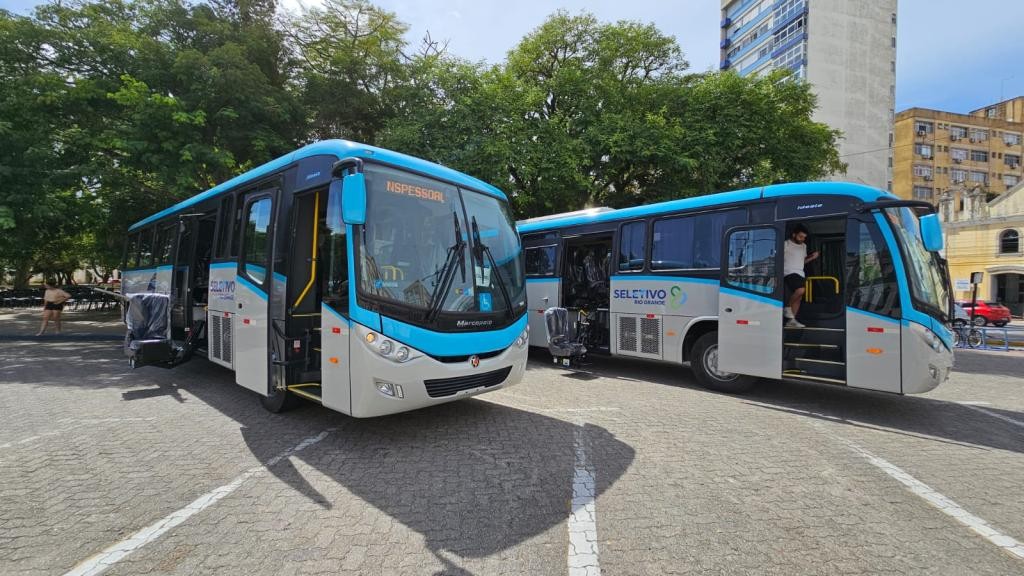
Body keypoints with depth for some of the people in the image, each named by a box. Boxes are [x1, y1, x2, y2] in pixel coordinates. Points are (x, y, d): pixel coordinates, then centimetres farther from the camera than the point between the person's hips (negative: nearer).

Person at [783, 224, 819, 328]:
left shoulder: (803, 246, 17)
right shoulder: (786, 244, -6)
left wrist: (812, 257, 9)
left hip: (800, 273, 8)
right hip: (789, 272, -8)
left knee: (799, 298, 5)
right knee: (800, 290, -29)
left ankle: (791, 320, 10)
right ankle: (787, 307, -6)